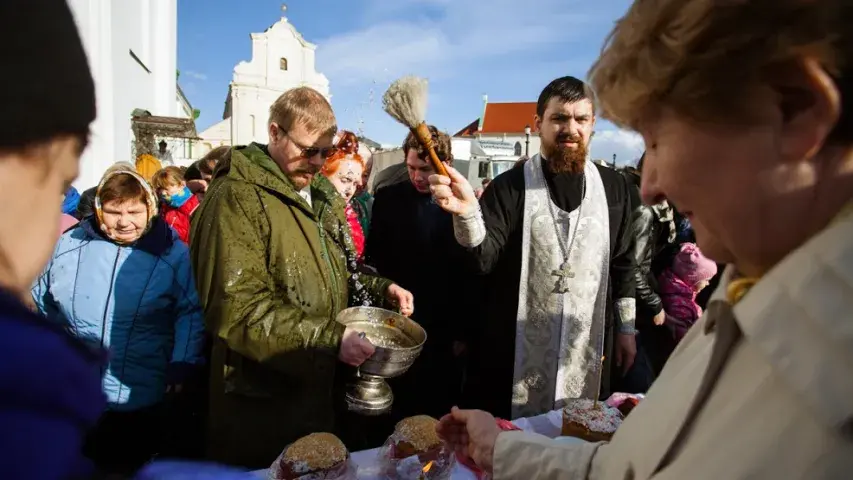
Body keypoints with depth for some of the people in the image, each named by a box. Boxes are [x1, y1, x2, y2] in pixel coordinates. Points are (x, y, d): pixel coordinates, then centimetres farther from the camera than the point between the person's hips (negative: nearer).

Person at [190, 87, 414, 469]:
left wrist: (381, 289, 2)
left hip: (319, 389, 8)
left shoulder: (322, 197, 11)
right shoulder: (237, 198, -17)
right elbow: (236, 308, -26)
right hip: (260, 402, -8)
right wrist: (330, 339, -28)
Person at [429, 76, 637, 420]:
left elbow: (623, 263, 10)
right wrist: (467, 211, -34)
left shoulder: (613, 187, 4)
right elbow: (484, 258, -15)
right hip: (514, 355, -2)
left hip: (586, 354, 3)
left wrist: (626, 328, 10)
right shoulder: (509, 187, -6)